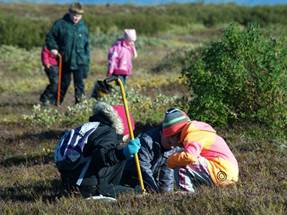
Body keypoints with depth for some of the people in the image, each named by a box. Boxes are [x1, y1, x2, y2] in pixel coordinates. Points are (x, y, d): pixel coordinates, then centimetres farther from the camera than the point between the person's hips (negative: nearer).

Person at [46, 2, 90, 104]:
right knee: (64, 82, 9)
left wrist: (87, 60, 10)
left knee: (79, 84, -3)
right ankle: (57, 102, 22)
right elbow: (50, 37, 3)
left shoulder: (83, 27, 6)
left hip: (80, 61, 1)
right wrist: (53, 48, -12)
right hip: (65, 61, -1)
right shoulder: (60, 24, -4)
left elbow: (86, 45, 13)